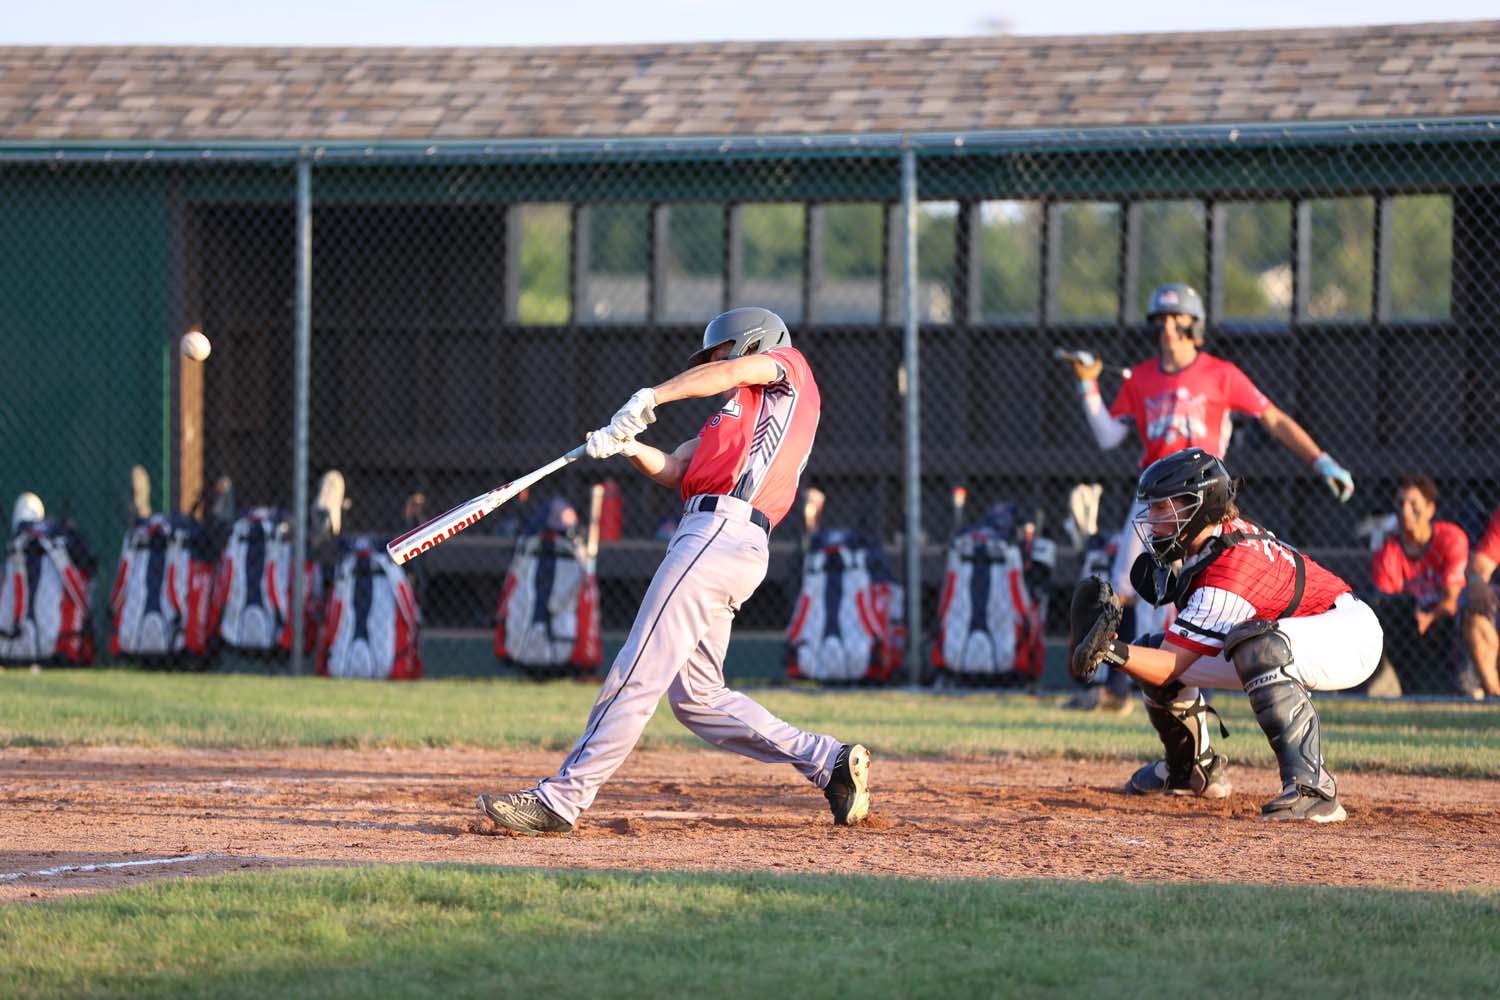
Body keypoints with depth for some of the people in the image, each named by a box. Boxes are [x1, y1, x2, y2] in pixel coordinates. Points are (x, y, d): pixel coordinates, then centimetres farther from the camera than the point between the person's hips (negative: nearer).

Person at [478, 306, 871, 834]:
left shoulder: (788, 366, 13)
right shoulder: (730, 417, 34)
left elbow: (730, 371, -7)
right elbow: (673, 471, 19)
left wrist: (649, 398, -13)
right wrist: (627, 444, 1)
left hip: (722, 529, -10)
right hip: (713, 537, 10)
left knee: (638, 674, -13)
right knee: (696, 698, 7)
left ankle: (564, 797, -18)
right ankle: (827, 761, 6)